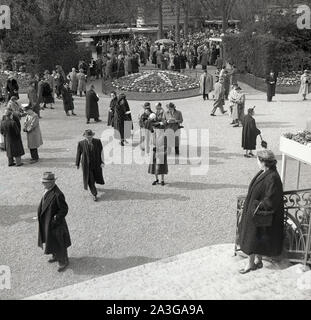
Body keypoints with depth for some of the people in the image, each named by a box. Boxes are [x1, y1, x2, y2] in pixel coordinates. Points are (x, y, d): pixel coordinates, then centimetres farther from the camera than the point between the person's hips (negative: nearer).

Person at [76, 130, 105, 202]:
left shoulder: (98, 142, -10)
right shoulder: (81, 143, -11)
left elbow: (101, 152, -5)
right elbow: (78, 154, -1)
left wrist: (102, 162, -10)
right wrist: (77, 164, 6)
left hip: (96, 164, 2)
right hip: (86, 165, -2)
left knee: (97, 177, 19)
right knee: (90, 180, -3)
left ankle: (92, 186, 52)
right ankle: (94, 194, 11)